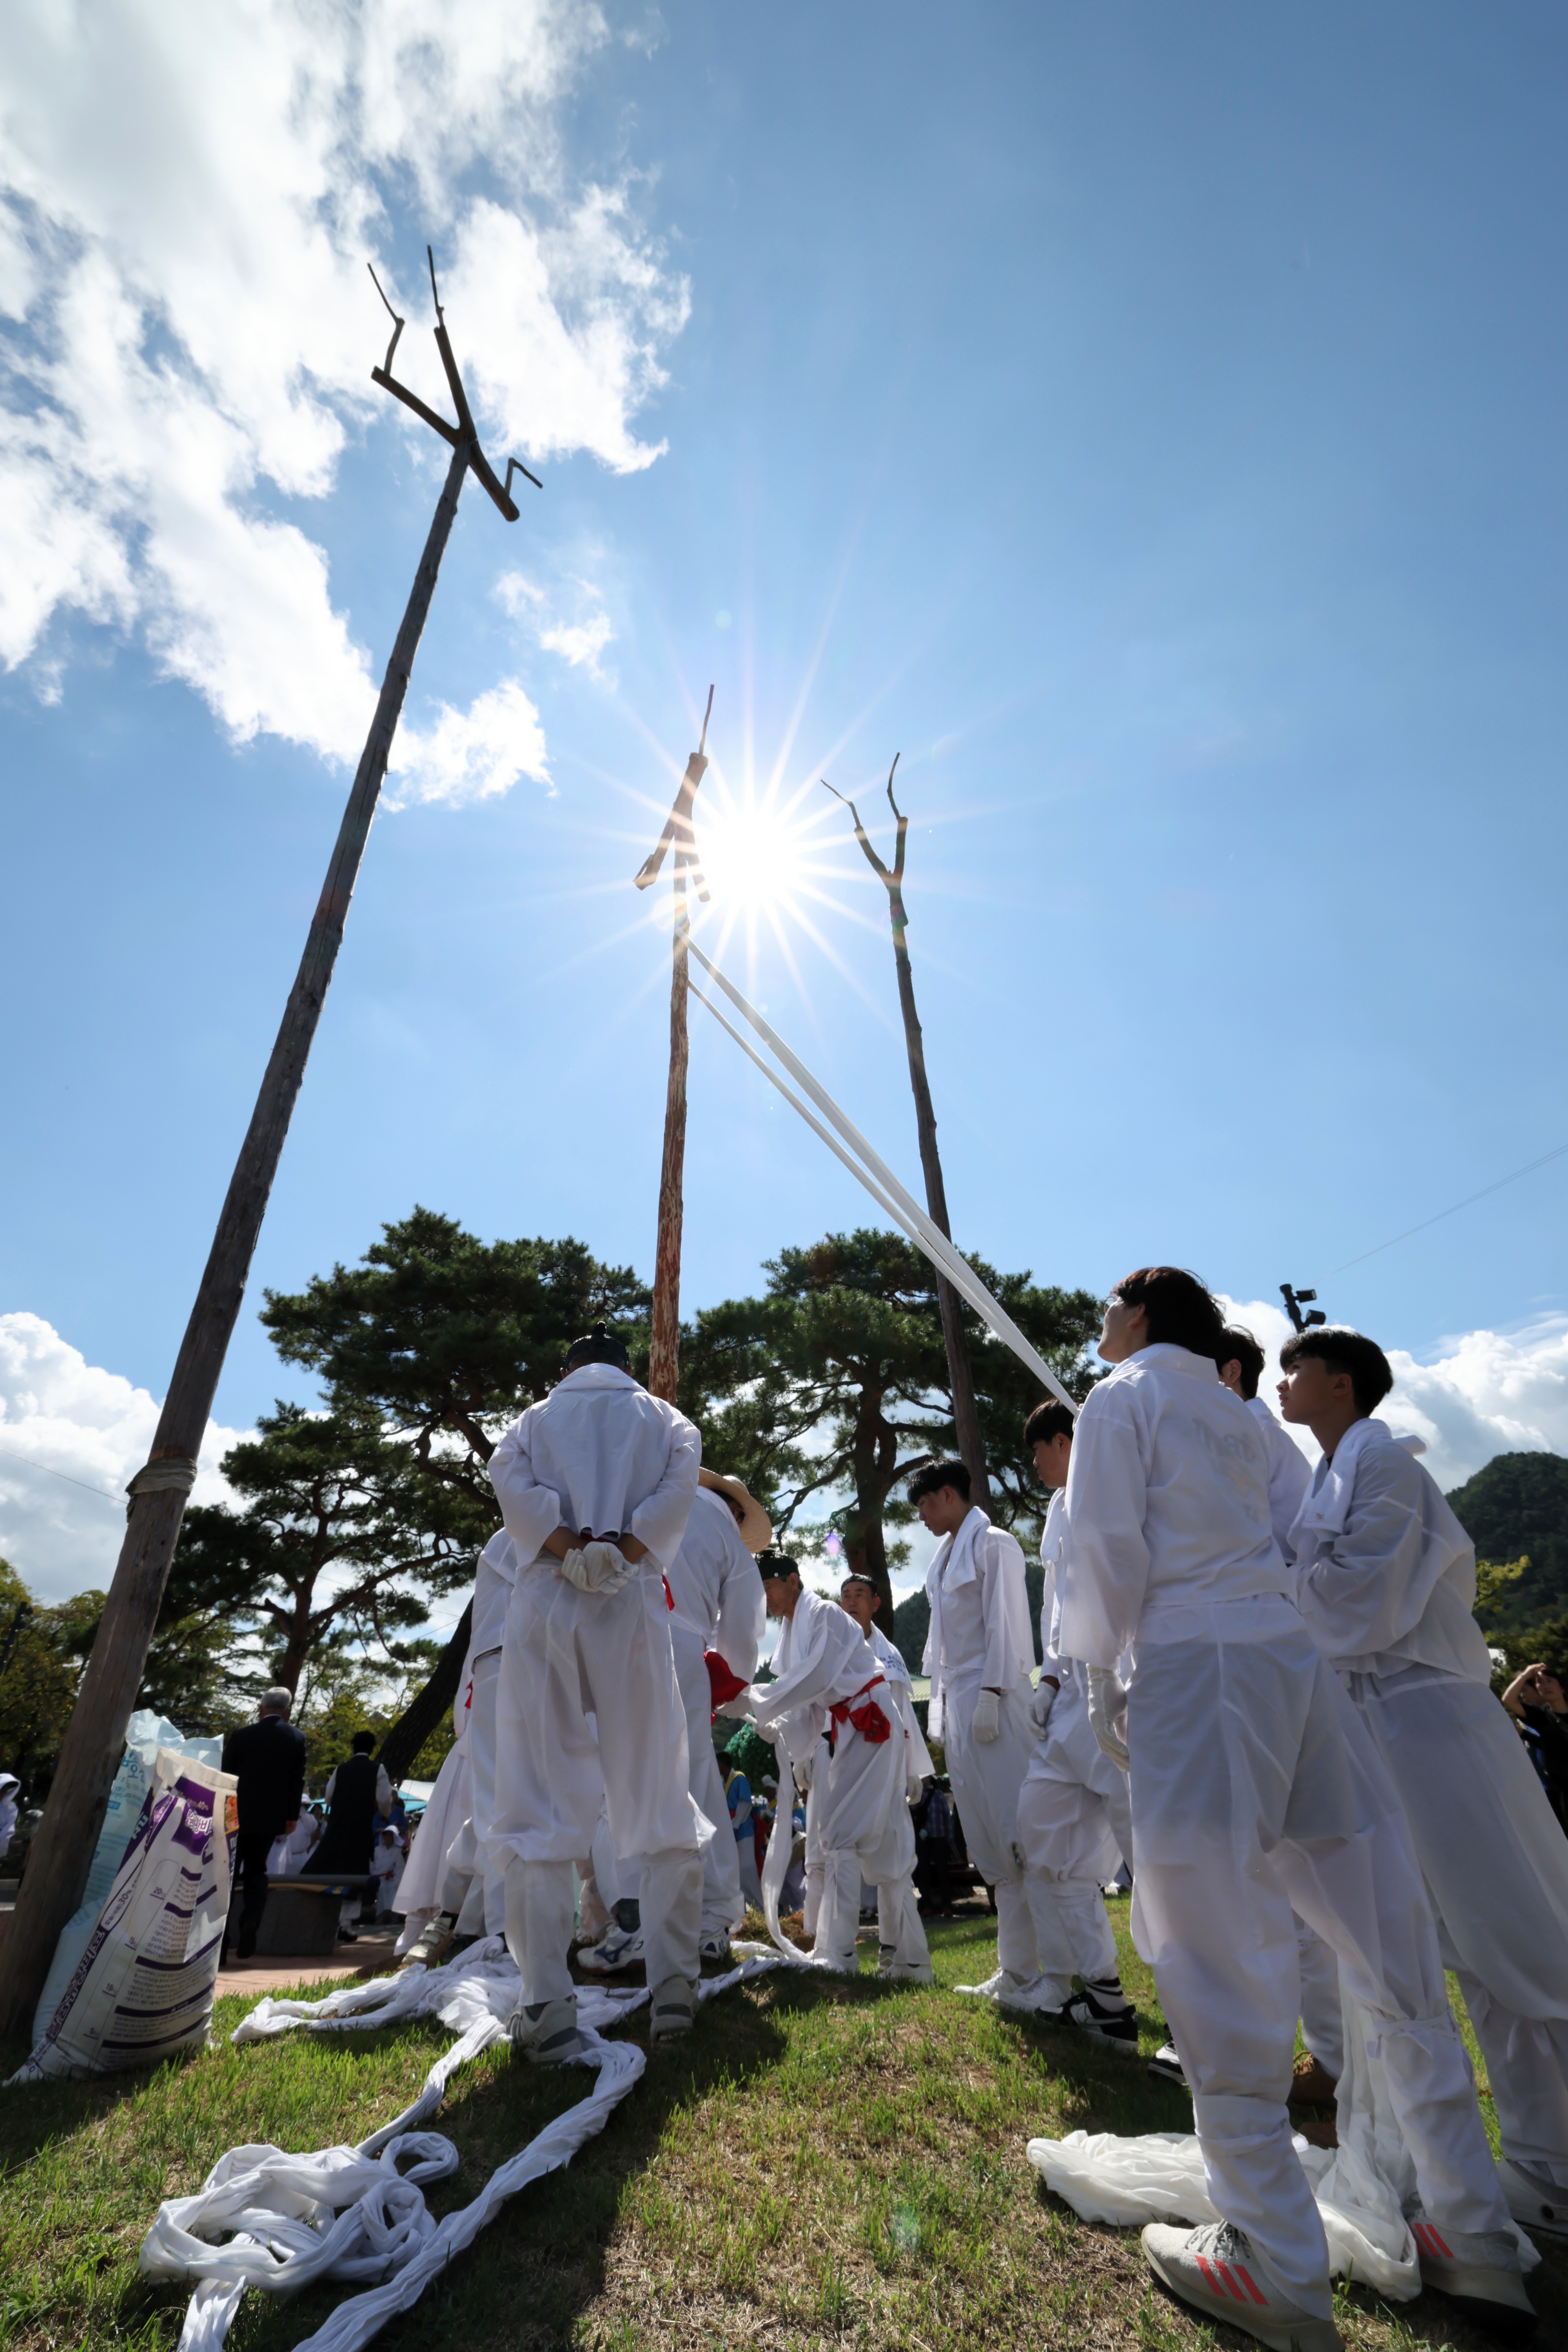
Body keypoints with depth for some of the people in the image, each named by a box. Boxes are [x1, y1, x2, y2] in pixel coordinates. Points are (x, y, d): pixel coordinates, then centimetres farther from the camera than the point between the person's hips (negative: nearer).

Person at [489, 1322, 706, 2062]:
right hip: (631, 1607, 0)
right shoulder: (663, 1417, 18)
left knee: (539, 1813, 6)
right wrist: (623, 1554, -6)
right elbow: (680, 1483, -3)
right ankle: (673, 1987, 9)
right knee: (658, 1803, 9)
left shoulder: (536, 1417, 18)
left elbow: (510, 1480, -2)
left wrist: (568, 1549, -5)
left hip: (544, 1608, 0)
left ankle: (548, 2007, 5)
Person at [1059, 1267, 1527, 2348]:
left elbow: (1109, 1545, -8)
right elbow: (1250, 1534, 18)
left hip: (1196, 1669, -8)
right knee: (1390, 1951, 15)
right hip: (1298, 1658, 8)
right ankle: (1476, 2239, 26)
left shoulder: (1119, 1397, -1)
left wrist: (1100, 1673, 1)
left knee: (1220, 1967, 0)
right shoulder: (1235, 1408, 20)